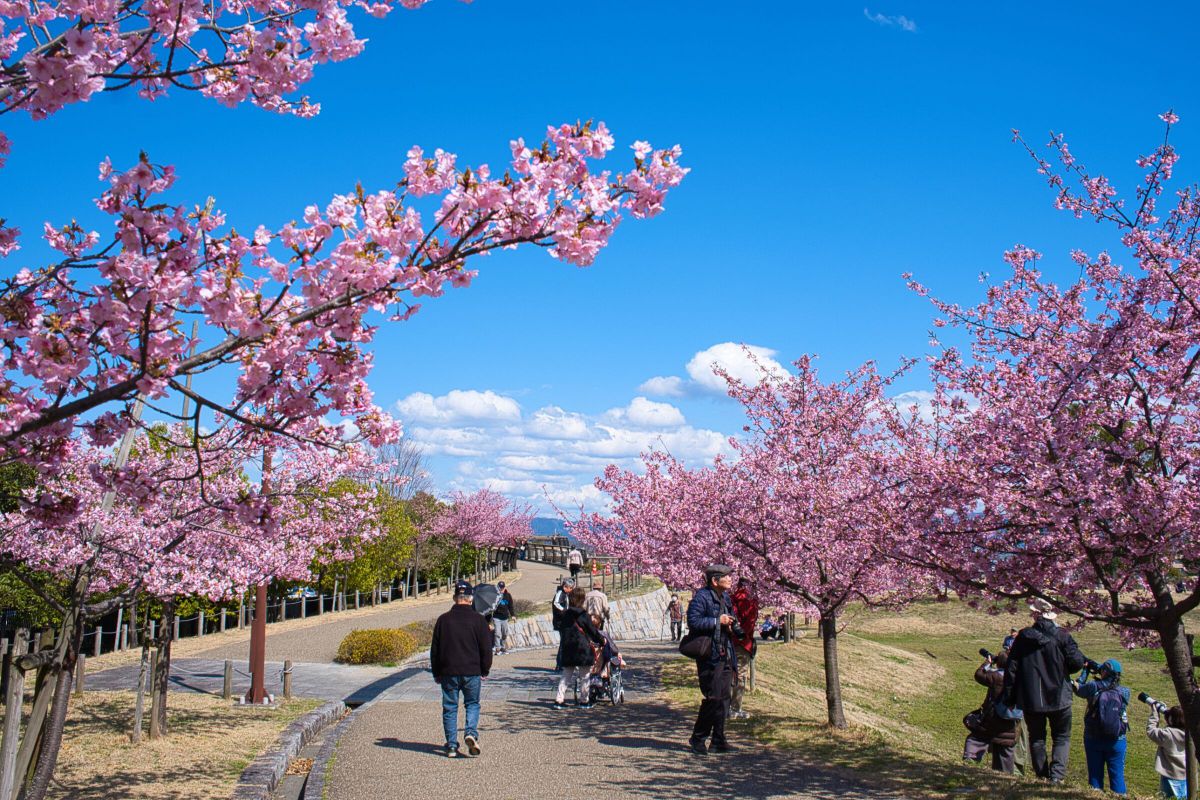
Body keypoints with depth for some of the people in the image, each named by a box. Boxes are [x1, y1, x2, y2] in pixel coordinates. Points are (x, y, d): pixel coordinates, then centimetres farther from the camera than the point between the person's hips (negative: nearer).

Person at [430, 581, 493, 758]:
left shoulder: (443, 619, 2)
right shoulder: (478, 619, -3)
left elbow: (434, 649, 6)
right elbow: (486, 648, -1)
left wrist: (436, 673, 14)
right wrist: (485, 670, 10)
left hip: (448, 672, 1)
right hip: (472, 671, -1)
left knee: (449, 707, 9)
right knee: (472, 704, 14)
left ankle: (452, 745, 7)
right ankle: (471, 732, -10)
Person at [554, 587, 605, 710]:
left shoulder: (565, 614, 5)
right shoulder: (583, 615, -11)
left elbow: (561, 631, 12)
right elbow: (593, 631, -4)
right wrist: (601, 641, 11)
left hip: (567, 650, 5)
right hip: (582, 649, -5)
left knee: (565, 676, 9)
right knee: (584, 676, 7)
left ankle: (559, 700, 0)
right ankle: (585, 701, 14)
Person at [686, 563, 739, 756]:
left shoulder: (726, 597, 15)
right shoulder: (701, 597, -13)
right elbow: (693, 622, -22)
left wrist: (731, 624, 6)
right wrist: (718, 621, -20)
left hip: (726, 655, 8)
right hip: (709, 656, -8)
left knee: (724, 697, 9)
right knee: (713, 697, -8)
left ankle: (719, 739, 18)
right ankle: (698, 738, 6)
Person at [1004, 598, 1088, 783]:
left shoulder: (1023, 636, -3)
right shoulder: (1062, 636, -9)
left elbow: (1011, 668, -2)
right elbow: (1077, 662, -11)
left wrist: (1010, 697, 5)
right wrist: (1083, 660, 15)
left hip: (1031, 699, 1)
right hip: (1058, 698, -1)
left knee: (1036, 738, 15)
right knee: (1062, 737, 11)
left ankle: (1042, 774, 14)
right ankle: (1057, 773, -6)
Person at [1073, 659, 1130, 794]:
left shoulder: (1094, 687, -14)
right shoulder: (1124, 692, -7)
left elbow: (1078, 689, 6)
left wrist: (1084, 671, 20)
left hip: (1093, 740, -1)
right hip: (1116, 741, 1)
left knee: (1095, 775, 11)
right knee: (1117, 776, 9)